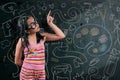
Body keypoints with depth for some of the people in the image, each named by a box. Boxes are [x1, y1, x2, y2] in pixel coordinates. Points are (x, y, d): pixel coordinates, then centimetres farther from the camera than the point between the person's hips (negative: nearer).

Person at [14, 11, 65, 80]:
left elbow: (61, 36, -3)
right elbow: (17, 61, -1)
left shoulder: (42, 36, 0)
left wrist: (50, 23, -4)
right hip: (27, 74, -2)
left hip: (41, 74, 3)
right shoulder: (22, 41, -8)